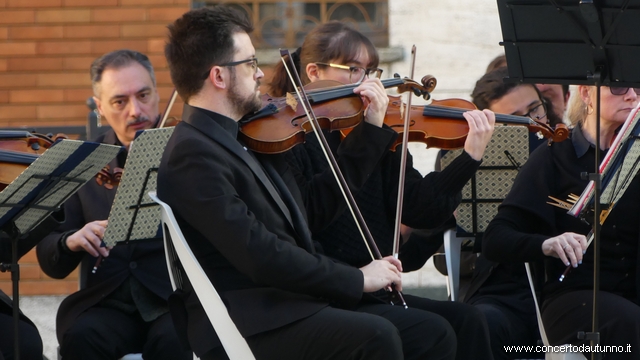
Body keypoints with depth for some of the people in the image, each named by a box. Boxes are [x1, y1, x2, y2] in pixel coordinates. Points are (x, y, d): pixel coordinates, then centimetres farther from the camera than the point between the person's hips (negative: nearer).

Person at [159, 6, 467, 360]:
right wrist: (356, 279, -16)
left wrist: (371, 130, 22)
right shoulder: (192, 155, -14)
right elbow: (259, 254, -21)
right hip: (245, 328, -10)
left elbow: (313, 208, 21)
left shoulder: (249, 139, 16)